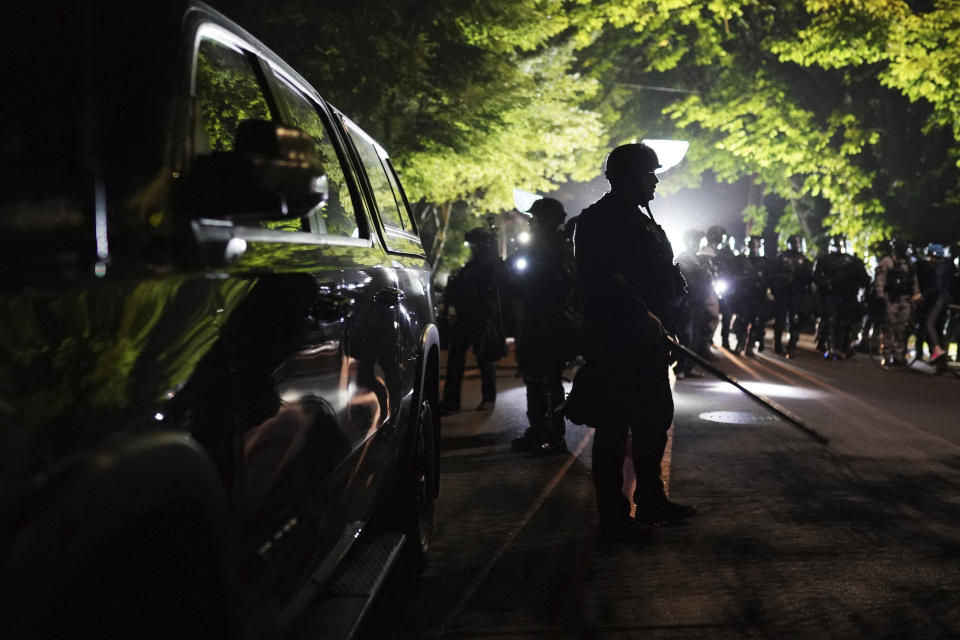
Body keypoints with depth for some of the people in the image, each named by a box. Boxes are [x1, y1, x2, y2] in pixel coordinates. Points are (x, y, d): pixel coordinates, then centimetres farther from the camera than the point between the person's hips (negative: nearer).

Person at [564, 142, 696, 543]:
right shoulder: (599, 221, -10)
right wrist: (643, 315, -21)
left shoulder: (641, 220, 20)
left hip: (647, 340, 10)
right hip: (615, 340, -10)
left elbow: (662, 272, 21)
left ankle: (651, 501, 31)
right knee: (614, 427, -3)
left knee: (655, 420, 17)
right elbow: (604, 282, -21)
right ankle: (613, 517, 5)